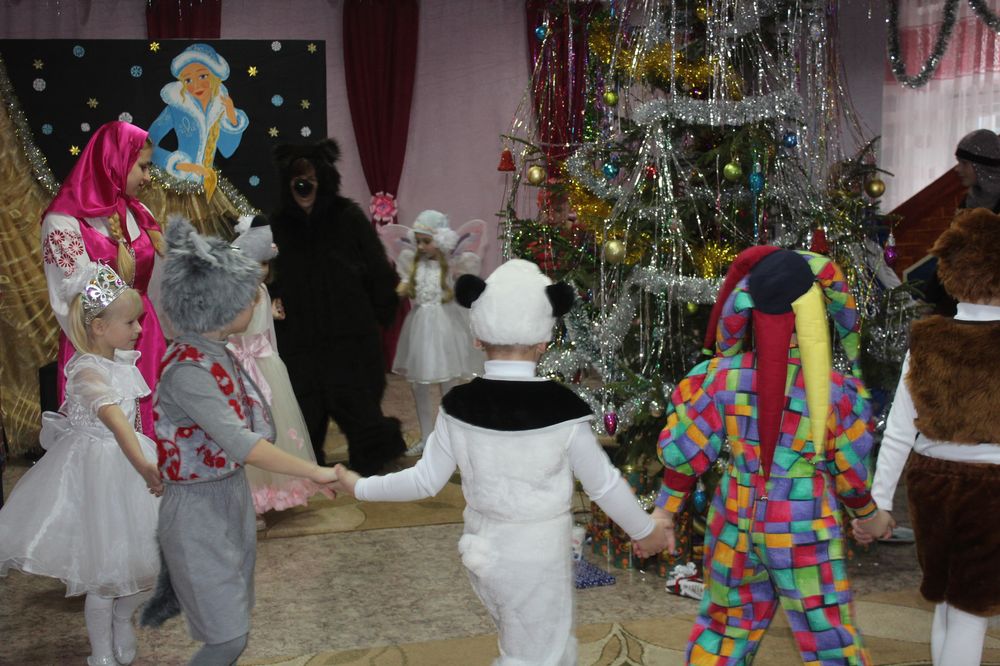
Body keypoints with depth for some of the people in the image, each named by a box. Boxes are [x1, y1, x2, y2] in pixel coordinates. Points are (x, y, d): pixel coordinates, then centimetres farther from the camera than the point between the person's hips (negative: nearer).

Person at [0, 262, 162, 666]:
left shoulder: (122, 360, 0)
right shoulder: (87, 371, -26)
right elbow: (113, 417, -44)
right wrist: (143, 465, -57)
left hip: (126, 463, 8)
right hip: (97, 469, -8)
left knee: (143, 561, 15)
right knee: (103, 572, 6)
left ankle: (123, 621, 42)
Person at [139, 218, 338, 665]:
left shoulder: (217, 355, 1)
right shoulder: (187, 370, -26)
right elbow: (242, 445, -32)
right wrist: (314, 472, -29)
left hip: (231, 497, 9)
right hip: (198, 509, -8)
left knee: (231, 623, 19)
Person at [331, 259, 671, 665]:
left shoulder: (459, 405, -10)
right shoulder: (563, 408, -18)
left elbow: (426, 481, -4)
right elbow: (604, 484, -8)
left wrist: (360, 487, 12)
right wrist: (646, 531, 9)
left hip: (484, 549, 4)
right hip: (537, 556, -4)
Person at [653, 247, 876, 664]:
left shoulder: (723, 377, -12)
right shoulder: (835, 391, -15)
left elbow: (686, 452, -5)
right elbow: (852, 472, -3)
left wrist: (665, 510, 8)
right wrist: (866, 512, 17)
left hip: (736, 523, 3)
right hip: (804, 532, -2)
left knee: (727, 624, 22)